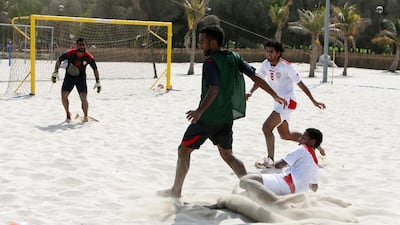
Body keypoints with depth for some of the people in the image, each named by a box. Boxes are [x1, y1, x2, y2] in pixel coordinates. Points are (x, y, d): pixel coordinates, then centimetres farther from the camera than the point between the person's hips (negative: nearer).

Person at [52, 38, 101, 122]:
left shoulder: (89, 57, -15)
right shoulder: (70, 53, -18)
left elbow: (95, 69, -1)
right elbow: (59, 60, -2)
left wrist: (98, 83, -3)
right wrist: (55, 73, -6)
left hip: (81, 78, 0)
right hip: (69, 77, 0)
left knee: (84, 99, -10)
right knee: (64, 97, -9)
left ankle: (85, 116, 15)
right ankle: (68, 113, 18)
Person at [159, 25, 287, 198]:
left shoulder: (210, 61, -15)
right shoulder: (234, 57, 6)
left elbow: (214, 90, -27)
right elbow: (255, 77, 3)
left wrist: (199, 111, -36)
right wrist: (275, 96, 10)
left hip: (208, 117, -7)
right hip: (227, 117, 7)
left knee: (184, 150, 7)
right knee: (227, 155, 19)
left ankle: (176, 191, 12)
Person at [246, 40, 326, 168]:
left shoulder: (286, 66, -17)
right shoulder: (265, 64, 1)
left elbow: (300, 84, -12)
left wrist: (314, 101, -10)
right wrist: (250, 92, -4)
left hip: (288, 101, -8)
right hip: (278, 102, 8)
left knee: (266, 127, -20)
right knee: (285, 135, 16)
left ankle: (270, 159, -11)